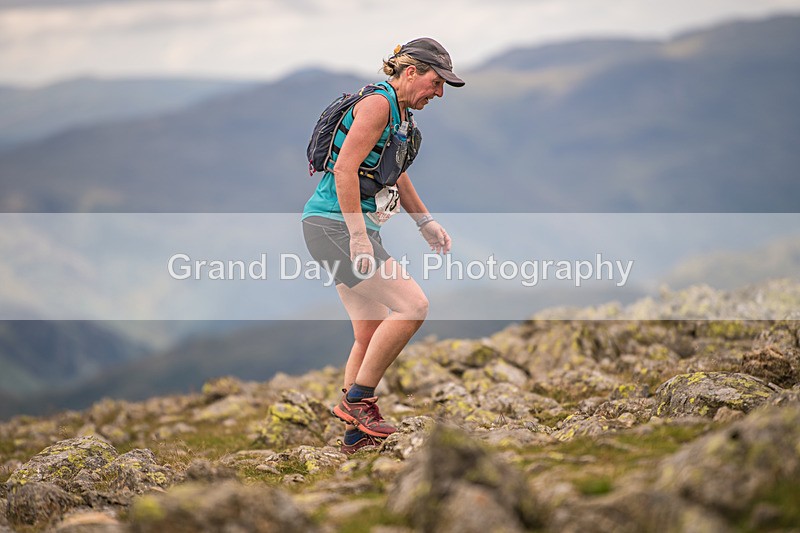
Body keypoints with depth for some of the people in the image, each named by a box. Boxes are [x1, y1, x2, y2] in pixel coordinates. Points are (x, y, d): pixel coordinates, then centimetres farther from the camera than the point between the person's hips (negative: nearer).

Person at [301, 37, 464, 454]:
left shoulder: (401, 113, 17)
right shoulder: (378, 103, -13)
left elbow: (397, 174, 31)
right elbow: (345, 169, -22)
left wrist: (425, 222, 29)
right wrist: (359, 236, -24)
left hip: (356, 228, 10)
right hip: (334, 223, -10)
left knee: (370, 335, 11)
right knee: (412, 306, -16)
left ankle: (356, 433, 19)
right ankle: (357, 398, -7)